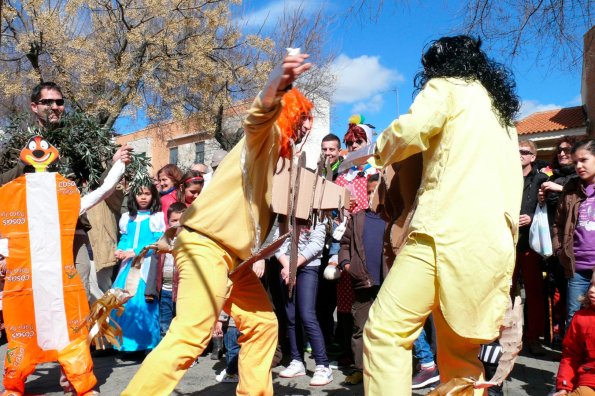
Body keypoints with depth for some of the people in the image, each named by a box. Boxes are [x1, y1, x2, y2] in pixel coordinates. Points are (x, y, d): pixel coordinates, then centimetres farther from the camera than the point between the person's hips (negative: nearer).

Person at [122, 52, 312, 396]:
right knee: (192, 332, -20)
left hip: (232, 254, 10)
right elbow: (259, 116, -27)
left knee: (262, 324, 13)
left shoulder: (277, 157, 24)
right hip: (206, 244, -10)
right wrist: (276, 89, -48)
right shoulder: (266, 136, 0)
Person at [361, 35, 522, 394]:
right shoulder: (501, 108, 32)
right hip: (494, 238, 9)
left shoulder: (446, 87, 10)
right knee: (460, 355, 13)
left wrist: (381, 152, 11)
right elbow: (513, 181, 32)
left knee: (385, 331, -11)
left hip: (450, 230, -8)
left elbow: (410, 131, -9)